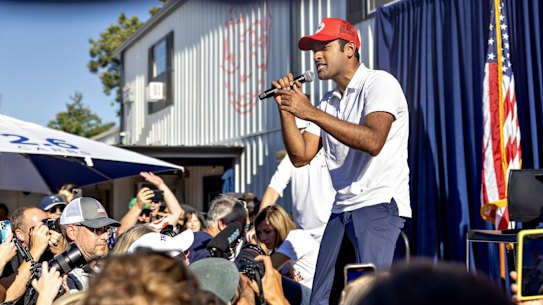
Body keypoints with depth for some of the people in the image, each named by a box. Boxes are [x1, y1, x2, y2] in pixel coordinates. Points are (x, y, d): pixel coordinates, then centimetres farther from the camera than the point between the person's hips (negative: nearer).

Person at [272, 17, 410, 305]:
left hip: (379, 205, -7)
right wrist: (286, 109, -3)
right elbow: (300, 156, 9)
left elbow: (373, 141, -24)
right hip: (341, 209, 7)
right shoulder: (327, 103, 14)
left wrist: (311, 113, -25)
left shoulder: (379, 83, -7)